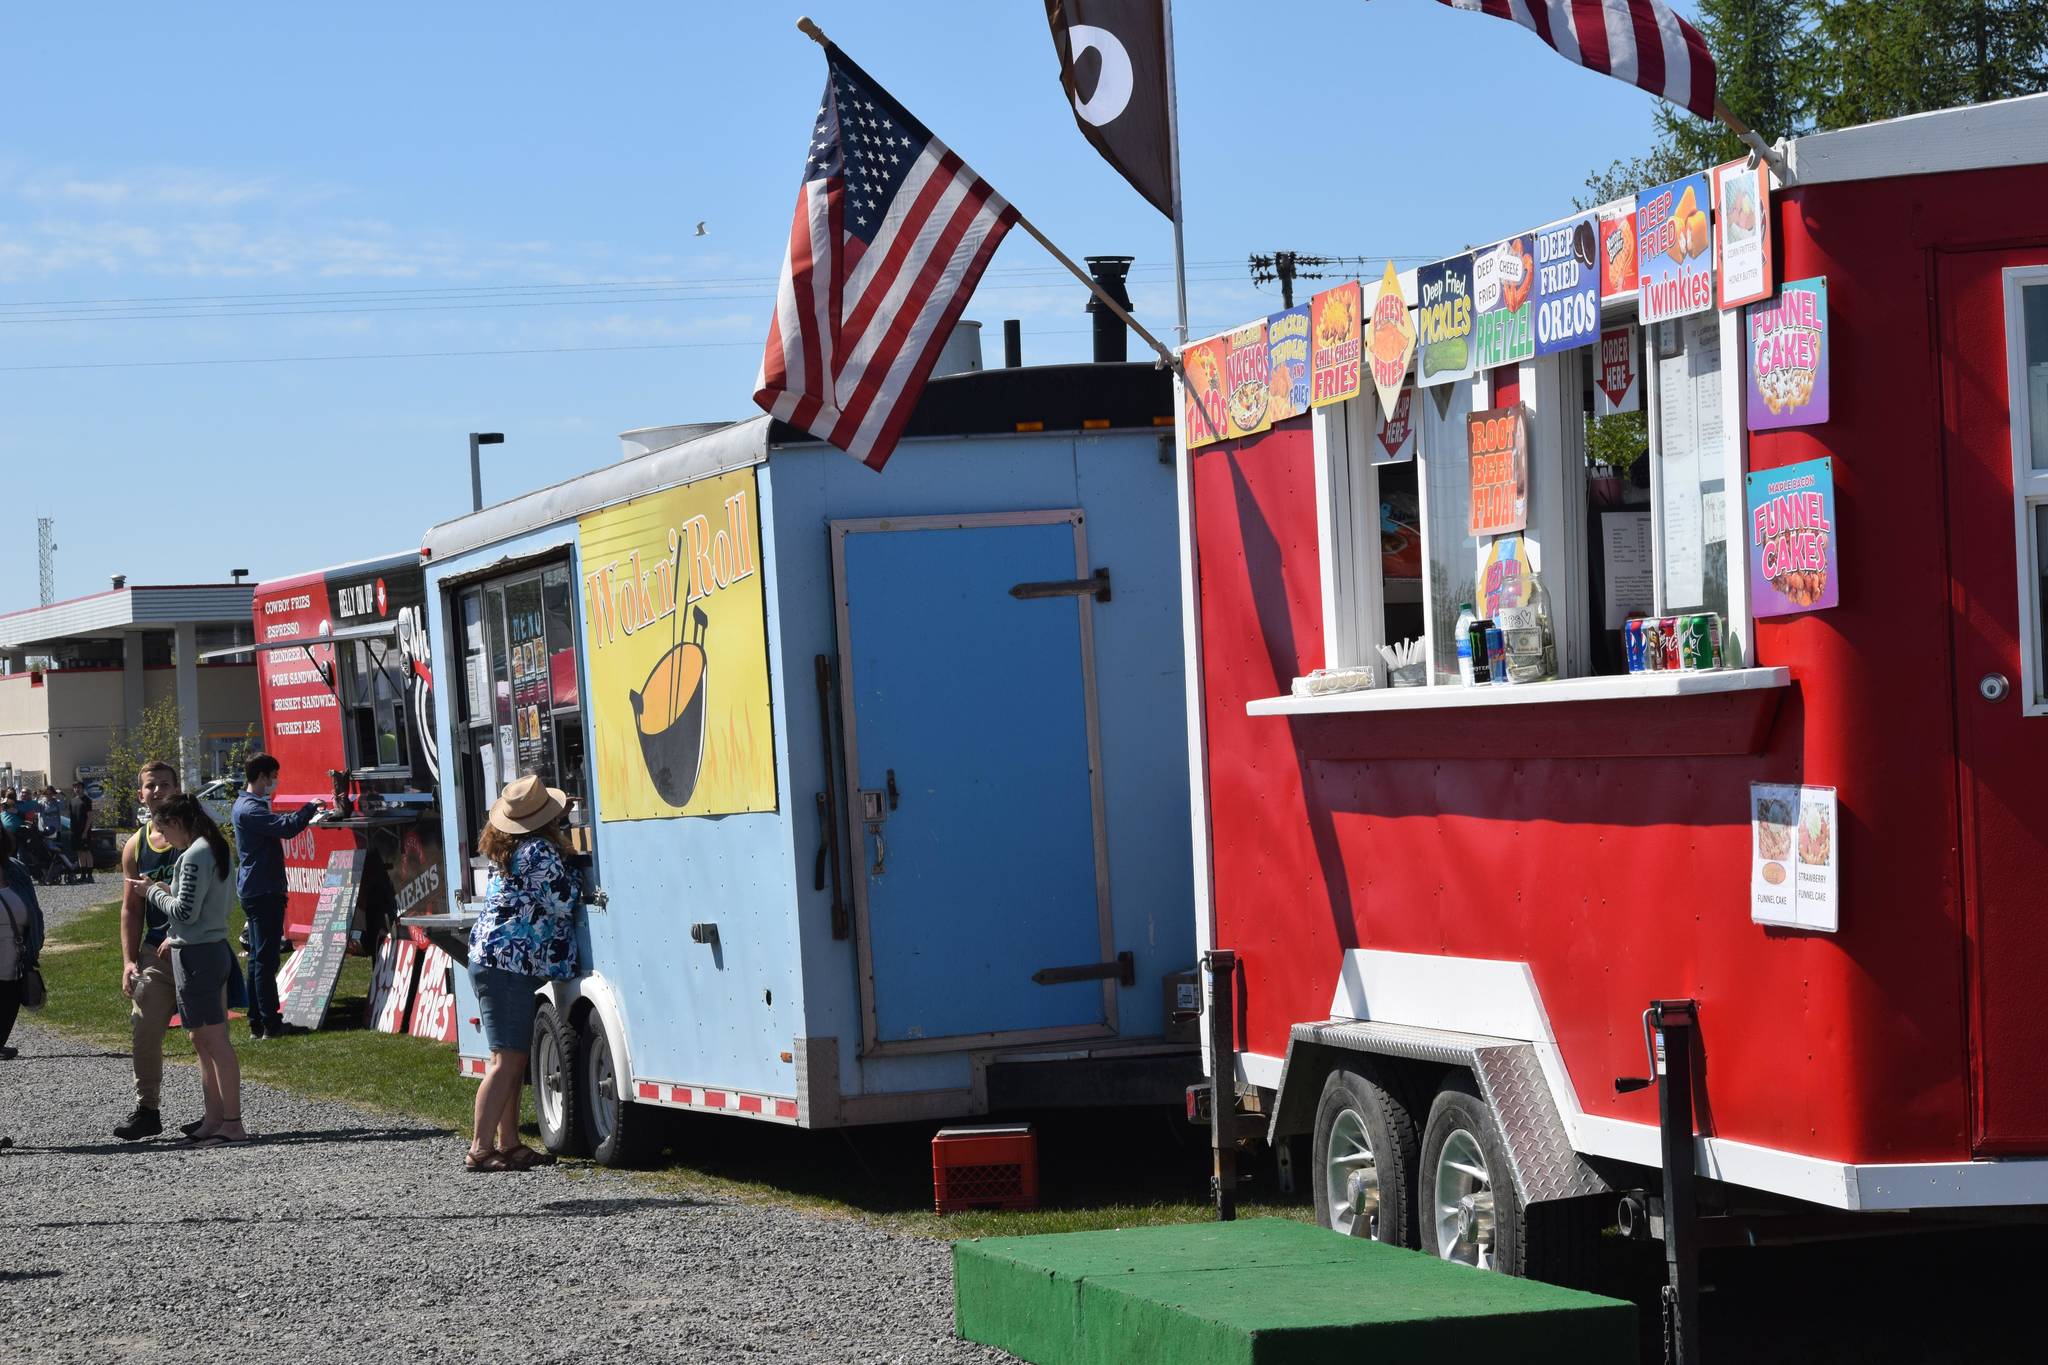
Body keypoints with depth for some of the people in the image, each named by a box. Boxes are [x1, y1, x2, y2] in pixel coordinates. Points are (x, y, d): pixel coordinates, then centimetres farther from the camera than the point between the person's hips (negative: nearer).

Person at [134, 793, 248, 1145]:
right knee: (202, 1039, 14)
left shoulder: (194, 856, -16)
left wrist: (153, 891, -5)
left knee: (213, 1039, -8)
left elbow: (186, 912, -19)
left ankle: (232, 1122, -7)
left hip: (196, 956, -10)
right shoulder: (214, 849, 14)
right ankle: (215, 1118, 16)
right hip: (215, 948, 10)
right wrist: (176, 938, 14)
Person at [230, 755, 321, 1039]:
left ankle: (257, 1023, 16)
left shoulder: (246, 805, 16)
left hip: (254, 892, 11)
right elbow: (286, 827, -28)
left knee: (259, 957, 12)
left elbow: (278, 827, 22)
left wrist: (310, 815, 15)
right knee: (266, 958, -8)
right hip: (263, 892, -11)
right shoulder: (250, 809, -18)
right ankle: (270, 1024, -6)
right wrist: (310, 807, -14)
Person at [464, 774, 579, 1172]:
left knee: (512, 1057, 13)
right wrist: (573, 880, 7)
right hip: (509, 964, -10)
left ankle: (509, 1143, 16)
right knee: (507, 1058, -10)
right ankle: (480, 1149, -12)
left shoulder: (508, 849, 13)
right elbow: (563, 902, -13)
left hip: (490, 959, 10)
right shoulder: (540, 852, -14)